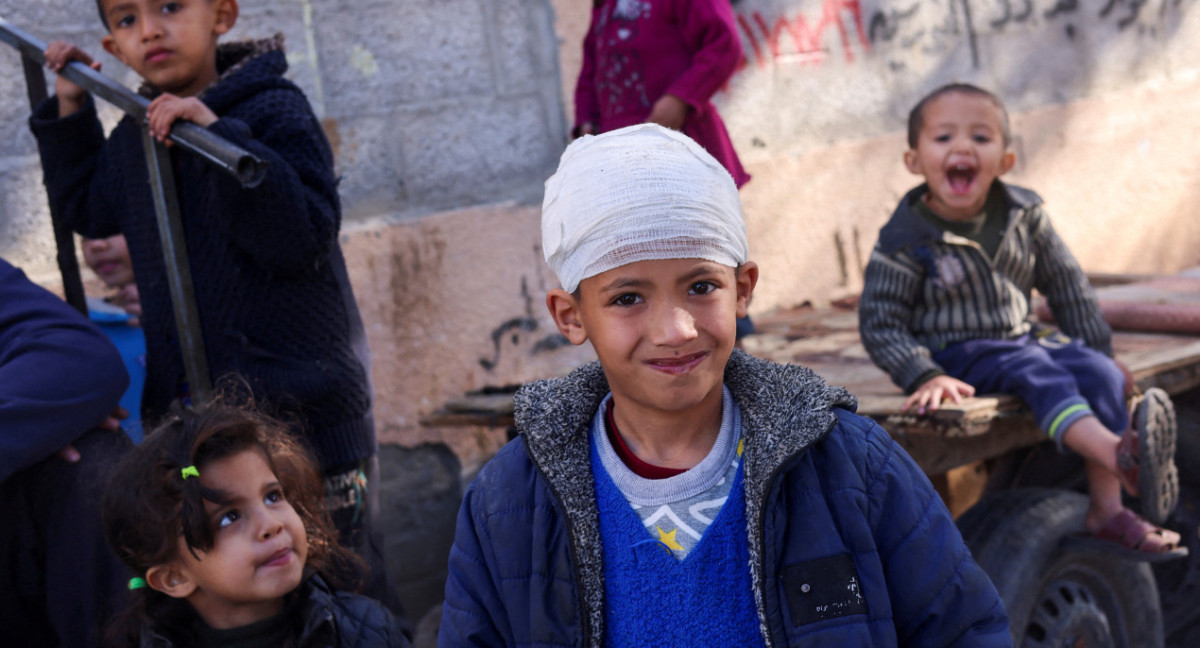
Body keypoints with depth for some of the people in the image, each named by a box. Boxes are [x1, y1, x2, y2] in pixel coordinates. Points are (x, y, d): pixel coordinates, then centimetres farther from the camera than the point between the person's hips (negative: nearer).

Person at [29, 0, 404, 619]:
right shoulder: (134, 135, 9)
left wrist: (219, 134, -31)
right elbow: (88, 210, 29)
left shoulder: (274, 109, -12)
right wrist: (69, 110, 18)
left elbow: (303, 239, -25)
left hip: (299, 402, -7)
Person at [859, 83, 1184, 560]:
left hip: (1022, 339, 5)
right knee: (1037, 372, -31)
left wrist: (1096, 349, 8)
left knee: (1100, 373, -18)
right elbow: (880, 323, -9)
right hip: (957, 354, -5)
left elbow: (1067, 284, 13)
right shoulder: (906, 241, -11)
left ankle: (1107, 512, -21)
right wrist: (925, 376, -21)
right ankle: (1120, 454, -53)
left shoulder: (1023, 215, 3)